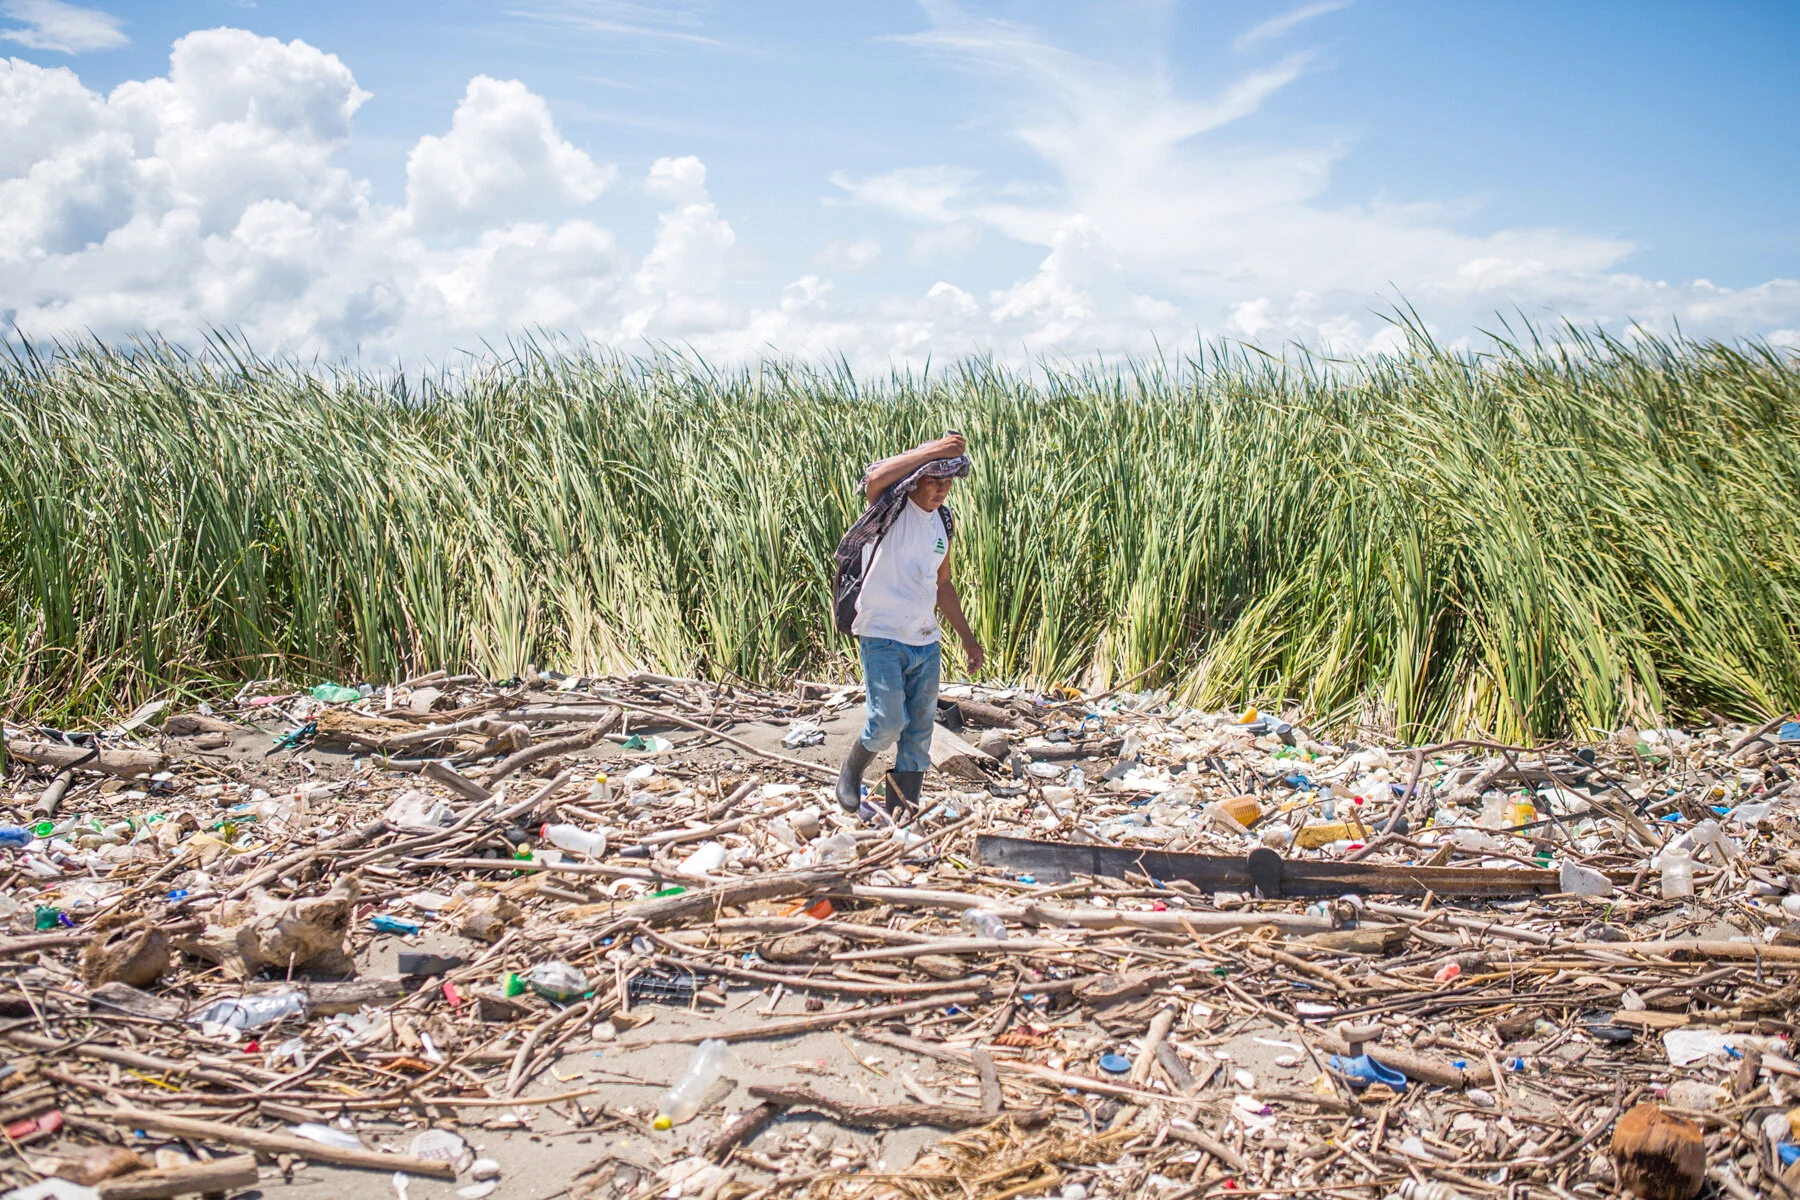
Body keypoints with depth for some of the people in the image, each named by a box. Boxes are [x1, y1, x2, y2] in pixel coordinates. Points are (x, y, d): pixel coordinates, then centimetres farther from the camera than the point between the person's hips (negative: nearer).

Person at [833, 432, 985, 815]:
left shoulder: (944, 520, 11)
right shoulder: (890, 507, -7)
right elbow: (875, 479, -33)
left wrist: (967, 637, 21)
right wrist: (930, 450, -29)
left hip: (926, 642, 6)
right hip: (882, 637, -6)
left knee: (919, 732, 6)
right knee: (888, 721, -16)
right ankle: (851, 774, 13)